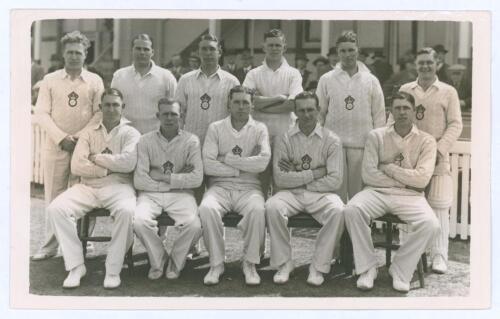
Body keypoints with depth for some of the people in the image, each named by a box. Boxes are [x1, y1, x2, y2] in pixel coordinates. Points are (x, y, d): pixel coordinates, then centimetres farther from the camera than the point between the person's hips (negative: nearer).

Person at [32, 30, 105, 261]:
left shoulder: (95, 81, 5)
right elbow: (41, 113, 2)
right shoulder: (50, 80, 7)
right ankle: (50, 245, 9)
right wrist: (61, 138, -10)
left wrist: (79, 137, -10)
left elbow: (99, 113, 1)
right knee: (53, 197, 2)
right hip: (55, 146, 1)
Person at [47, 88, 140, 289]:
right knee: (56, 208, -22)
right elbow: (76, 166, 1)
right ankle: (75, 266, -13)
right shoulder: (89, 133, 15)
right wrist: (110, 166, -7)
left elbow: (128, 162, -12)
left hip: (118, 187, -3)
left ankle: (113, 269, -20)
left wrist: (97, 158, -3)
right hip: (88, 187, 3)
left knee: (126, 211, -36)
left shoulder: (130, 133, 8)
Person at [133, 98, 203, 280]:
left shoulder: (191, 141, 4)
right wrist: (178, 178, -6)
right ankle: (157, 261, 1)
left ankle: (176, 262, 5)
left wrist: (163, 177, -9)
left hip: (180, 194, 0)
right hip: (151, 194, 0)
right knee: (139, 221, -30)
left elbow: (197, 178, -6)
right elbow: (139, 181, -7)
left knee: (194, 225, -28)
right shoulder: (146, 141, 3)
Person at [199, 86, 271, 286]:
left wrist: (228, 159, -7)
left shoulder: (259, 129, 8)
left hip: (249, 187, 0)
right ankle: (216, 263, -15)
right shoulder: (215, 128, 9)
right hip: (220, 186, 1)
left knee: (257, 209, -33)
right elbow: (208, 164, -5)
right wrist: (241, 169, -6)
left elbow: (263, 162, -10)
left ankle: (250, 263, -13)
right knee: (207, 208, -31)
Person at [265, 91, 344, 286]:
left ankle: (319, 266, -14)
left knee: (338, 211, -31)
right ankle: (283, 263, -12)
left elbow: (335, 181, -7)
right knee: (272, 207, -30)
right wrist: (315, 173, -10)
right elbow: (280, 179, -7)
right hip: (291, 194, 1)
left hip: (320, 194, 0)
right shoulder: (284, 140, 3)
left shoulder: (331, 140, 2)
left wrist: (298, 176, -8)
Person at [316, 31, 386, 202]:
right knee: (336, 193, 2)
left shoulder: (371, 80, 8)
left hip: (362, 145, 0)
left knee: (359, 193, 3)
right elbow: (319, 113, 8)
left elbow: (379, 114, 7)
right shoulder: (326, 79, 7)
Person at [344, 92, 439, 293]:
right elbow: (368, 174, -4)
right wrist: (405, 180, -4)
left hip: (410, 196, 0)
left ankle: (400, 270, -6)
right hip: (377, 192, 0)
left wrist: (388, 168, -6)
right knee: (351, 210, -30)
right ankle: (367, 268, -13)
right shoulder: (376, 136, 5)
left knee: (430, 225, -28)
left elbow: (422, 179, -6)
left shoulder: (426, 141, 6)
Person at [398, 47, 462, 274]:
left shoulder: (448, 92, 5)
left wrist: (440, 149, -13)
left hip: (437, 159, -2)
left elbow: (455, 124, 0)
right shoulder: (405, 90, 12)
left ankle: (439, 256, 1)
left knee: (439, 206, -5)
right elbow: (393, 120, 10)